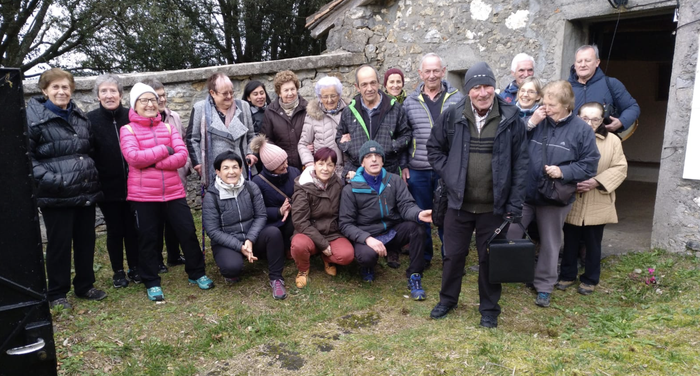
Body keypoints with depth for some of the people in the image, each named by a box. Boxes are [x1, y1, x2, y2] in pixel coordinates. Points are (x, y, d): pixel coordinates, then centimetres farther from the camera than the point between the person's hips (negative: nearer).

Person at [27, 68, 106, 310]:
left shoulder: (80, 116, 13)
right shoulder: (33, 117, -7)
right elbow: (25, 157, -9)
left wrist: (90, 172, 12)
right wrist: (46, 178, -18)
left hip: (86, 191, 6)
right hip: (56, 195, -6)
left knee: (86, 240, 12)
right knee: (59, 243, 3)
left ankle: (85, 286, 28)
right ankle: (56, 293, 20)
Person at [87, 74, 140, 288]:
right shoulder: (91, 120, -5)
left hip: (131, 185, 1)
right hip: (107, 187, -1)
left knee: (132, 227, 10)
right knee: (115, 230, 9)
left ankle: (135, 268, 26)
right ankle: (118, 272, 24)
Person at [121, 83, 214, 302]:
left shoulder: (167, 127, 9)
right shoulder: (128, 130, -1)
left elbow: (182, 156, -4)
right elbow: (134, 157, -17)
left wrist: (153, 162, -15)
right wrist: (164, 150, -11)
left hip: (174, 192, 3)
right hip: (143, 195, -3)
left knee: (188, 232, 5)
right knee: (148, 238, 6)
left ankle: (196, 273, 22)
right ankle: (152, 283, 21)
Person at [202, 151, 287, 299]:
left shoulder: (251, 188, -4)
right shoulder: (211, 197, -12)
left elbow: (261, 216, -4)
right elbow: (213, 231, -13)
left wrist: (250, 240, -20)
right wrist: (239, 247, -22)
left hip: (251, 238, 3)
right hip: (226, 244, -3)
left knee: (273, 232, -28)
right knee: (232, 266, -35)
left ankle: (276, 278, -13)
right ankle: (231, 273, 5)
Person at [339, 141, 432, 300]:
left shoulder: (394, 181, 3)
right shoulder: (351, 189, -4)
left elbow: (406, 206, -9)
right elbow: (346, 224, -7)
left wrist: (419, 214, -35)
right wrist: (367, 238, -25)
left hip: (393, 232, 3)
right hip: (366, 236, -2)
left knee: (417, 227, -27)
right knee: (367, 255, -36)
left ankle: (414, 276, -10)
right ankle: (367, 267, 5)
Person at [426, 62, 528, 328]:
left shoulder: (510, 119, -5)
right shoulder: (453, 116, -3)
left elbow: (520, 163, -3)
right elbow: (434, 147, 11)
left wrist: (514, 205, -6)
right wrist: (448, 173, -3)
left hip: (493, 206, -1)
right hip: (459, 203, 1)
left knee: (489, 258, 11)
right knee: (453, 254, 13)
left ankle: (489, 308, 30)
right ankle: (448, 299, 35)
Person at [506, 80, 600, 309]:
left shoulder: (581, 130, -6)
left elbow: (589, 164, -6)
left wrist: (563, 172, -17)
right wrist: (529, 124, -12)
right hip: (524, 193, 2)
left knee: (550, 244, 13)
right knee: (509, 235, 5)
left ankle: (544, 286, 29)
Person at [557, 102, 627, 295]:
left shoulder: (612, 141, -1)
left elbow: (620, 169, -3)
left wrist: (596, 181, -16)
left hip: (597, 205, 0)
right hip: (571, 203, 0)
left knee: (593, 244, 13)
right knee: (570, 242, 13)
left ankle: (590, 279, 29)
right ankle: (567, 275, 30)